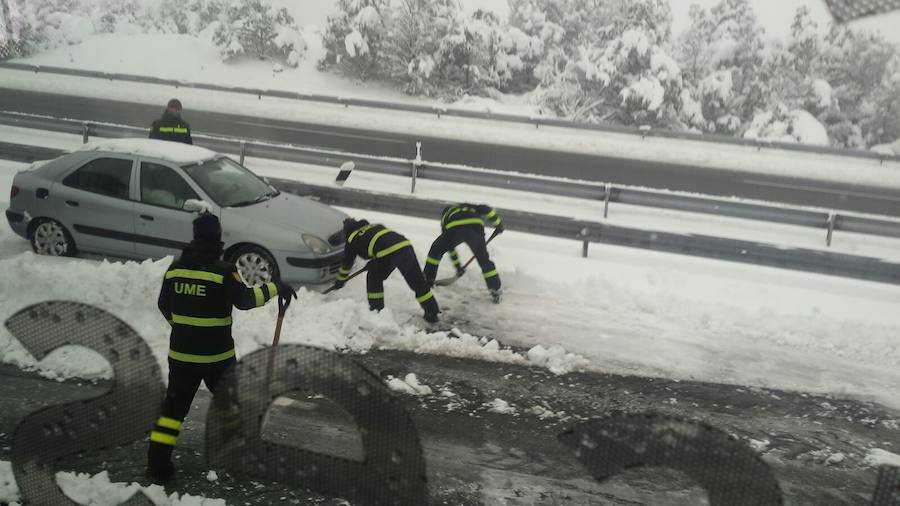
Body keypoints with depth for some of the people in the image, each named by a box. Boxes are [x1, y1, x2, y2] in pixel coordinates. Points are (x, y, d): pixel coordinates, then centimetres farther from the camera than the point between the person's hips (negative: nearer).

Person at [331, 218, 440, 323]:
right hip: (406, 245, 5)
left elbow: (347, 263, 32)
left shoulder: (352, 239, 22)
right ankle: (432, 313, 12)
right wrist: (373, 263, 48)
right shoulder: (375, 226, 36)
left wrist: (339, 282, 46)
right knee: (417, 282, 12)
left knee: (374, 278, 21)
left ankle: (377, 310, 23)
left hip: (388, 252, -5)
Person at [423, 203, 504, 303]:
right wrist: (498, 224, 25)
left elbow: (449, 246, 45)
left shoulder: (445, 217, 41)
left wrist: (458, 266, 53)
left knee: (436, 251, 27)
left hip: (454, 229, 0)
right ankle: (496, 290, 19)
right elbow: (485, 209, 18)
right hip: (476, 226, 0)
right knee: (484, 260, 18)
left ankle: (427, 280, 31)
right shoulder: (468, 207, 41)